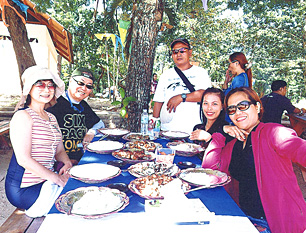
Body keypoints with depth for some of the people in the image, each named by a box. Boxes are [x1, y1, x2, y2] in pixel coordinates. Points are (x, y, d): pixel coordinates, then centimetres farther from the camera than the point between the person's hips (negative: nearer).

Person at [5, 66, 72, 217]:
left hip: (45, 182, 8)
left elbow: (59, 150, 15)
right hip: (23, 188, -8)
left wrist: (67, 163, -8)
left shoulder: (51, 118, 14)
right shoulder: (23, 116, -13)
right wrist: (56, 178, -19)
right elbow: (24, 159, -20)